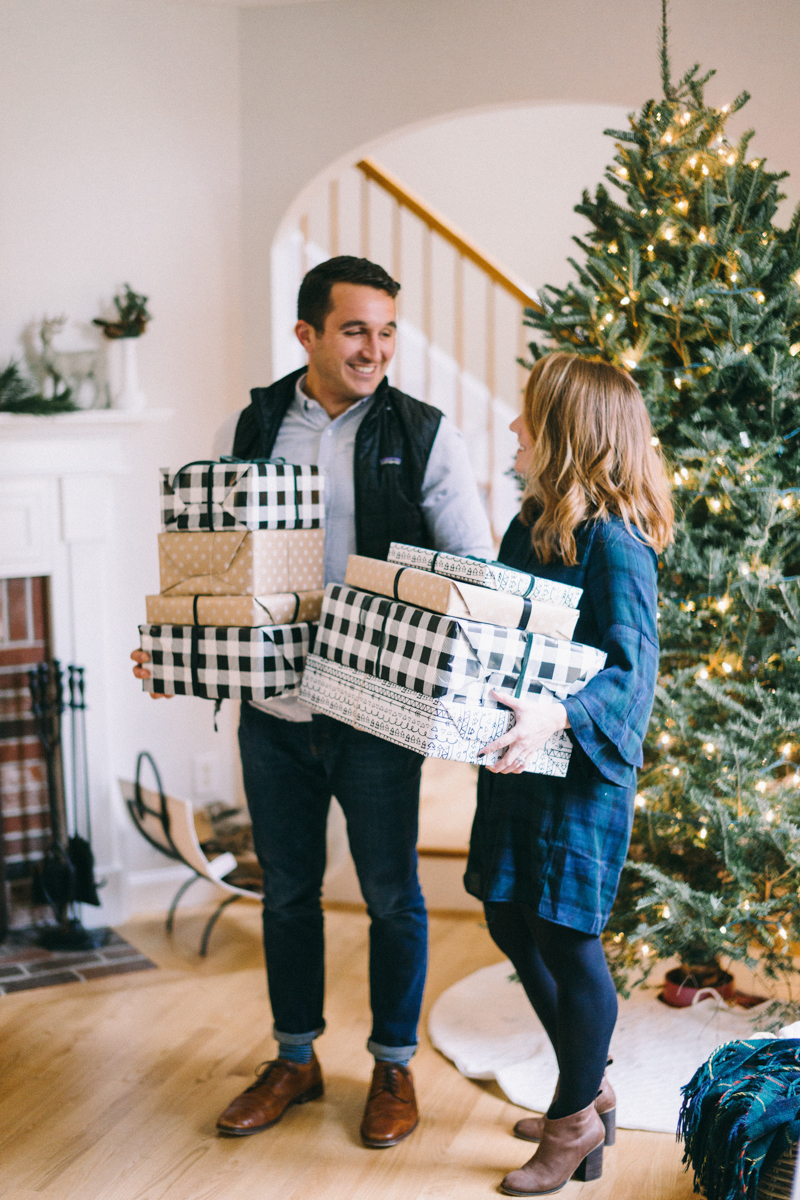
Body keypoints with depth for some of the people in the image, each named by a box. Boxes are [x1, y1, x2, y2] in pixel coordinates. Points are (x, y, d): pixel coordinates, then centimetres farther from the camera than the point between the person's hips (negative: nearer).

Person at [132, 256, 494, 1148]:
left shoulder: (424, 436, -4)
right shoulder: (249, 430, 3)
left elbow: (474, 567, -6)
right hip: (272, 707, 3)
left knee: (391, 893, 9)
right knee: (287, 891, 16)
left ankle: (393, 1066, 29)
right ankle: (294, 1061, 34)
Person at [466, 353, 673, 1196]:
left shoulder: (614, 542, -18)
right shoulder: (533, 522, 9)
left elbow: (630, 670, -23)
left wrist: (557, 715, -38)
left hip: (583, 765, -9)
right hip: (518, 757, 9)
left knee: (565, 937, 2)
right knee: (509, 921, 17)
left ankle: (576, 1123, 23)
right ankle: (588, 1087, 35)